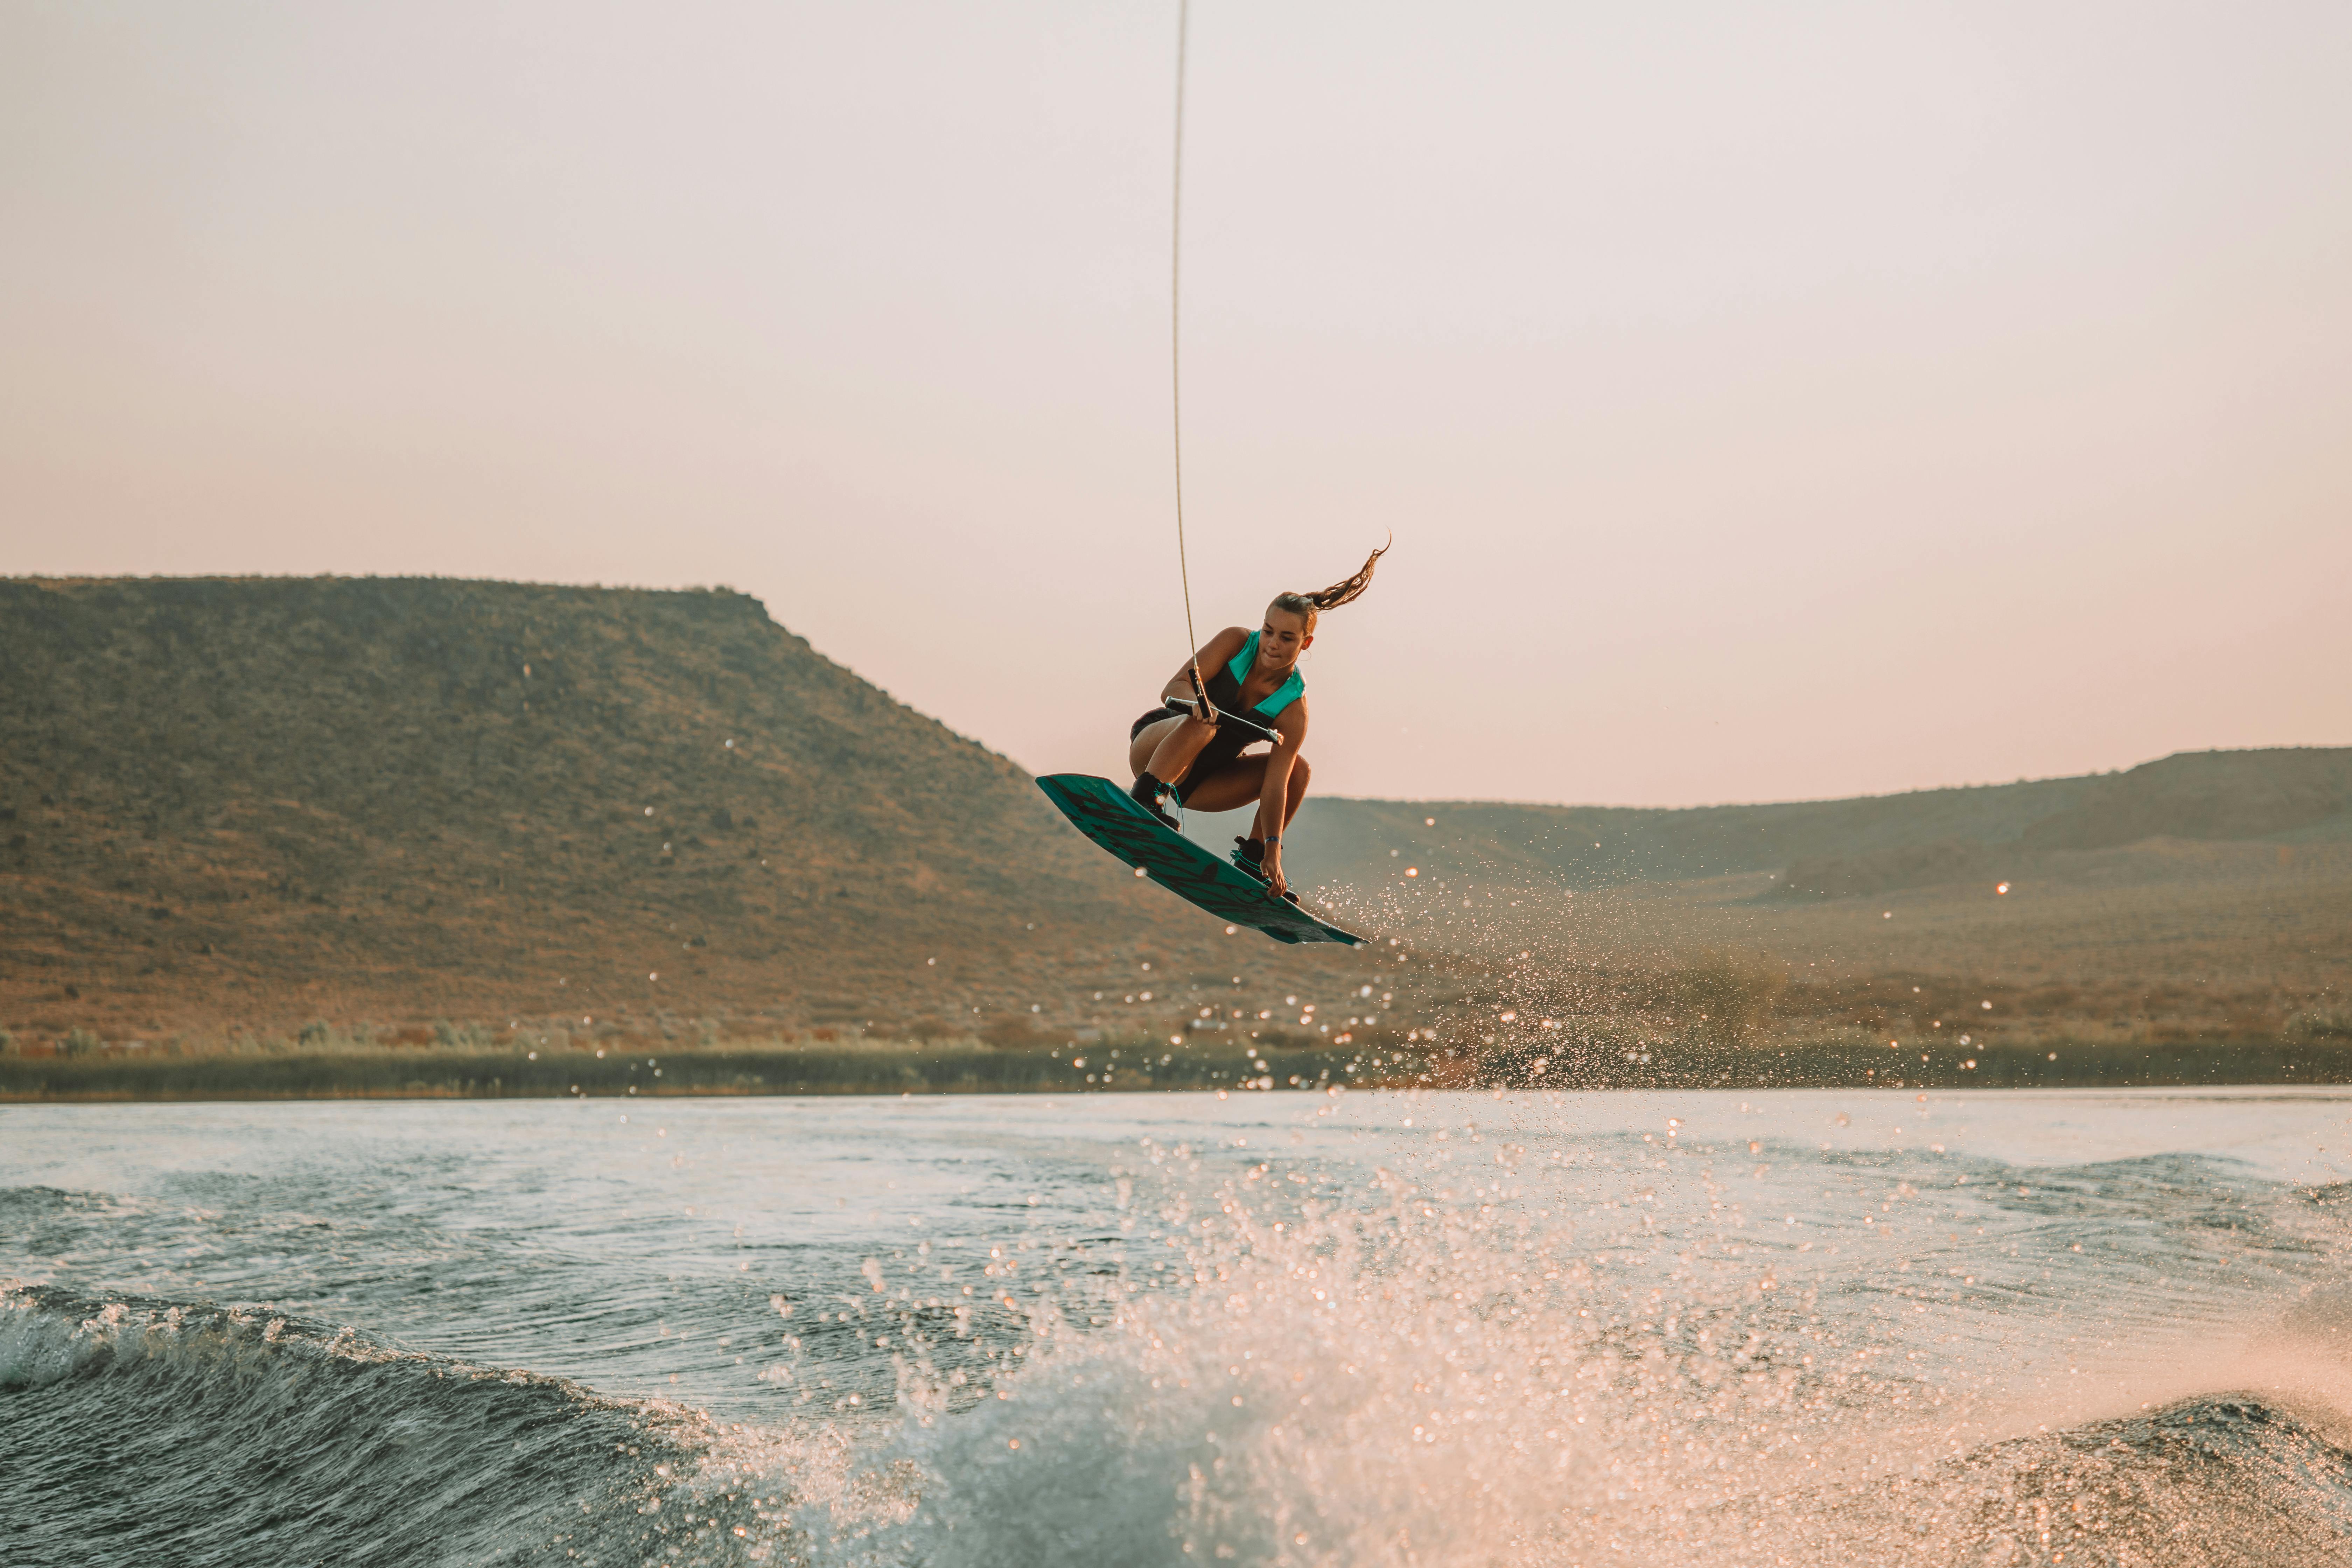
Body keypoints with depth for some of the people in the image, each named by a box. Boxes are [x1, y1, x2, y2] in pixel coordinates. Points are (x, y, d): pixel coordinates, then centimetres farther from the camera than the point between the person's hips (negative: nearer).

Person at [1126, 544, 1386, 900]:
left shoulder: (1293, 709, -12)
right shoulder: (1236, 642, -13)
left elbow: (1276, 784, -18)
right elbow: (1173, 689, -21)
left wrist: (1272, 851, -28)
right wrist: (1197, 702, -45)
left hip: (1199, 784, 4)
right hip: (1155, 745, -3)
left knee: (1298, 769, -10)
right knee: (1201, 725, -34)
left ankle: (1251, 859, -1)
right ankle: (1144, 802, -39)